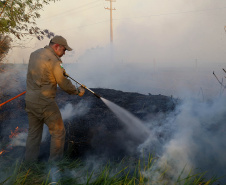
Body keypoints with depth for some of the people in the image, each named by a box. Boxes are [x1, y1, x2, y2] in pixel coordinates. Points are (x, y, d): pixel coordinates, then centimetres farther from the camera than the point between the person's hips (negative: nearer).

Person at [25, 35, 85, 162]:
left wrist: (59, 70, 19)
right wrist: (78, 91, 3)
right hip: (45, 103, -8)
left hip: (30, 100, 8)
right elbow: (64, 83, -12)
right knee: (58, 133, 6)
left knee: (34, 133, 20)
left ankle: (30, 161, 28)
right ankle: (55, 160, 13)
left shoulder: (34, 54, 10)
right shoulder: (54, 60, -14)